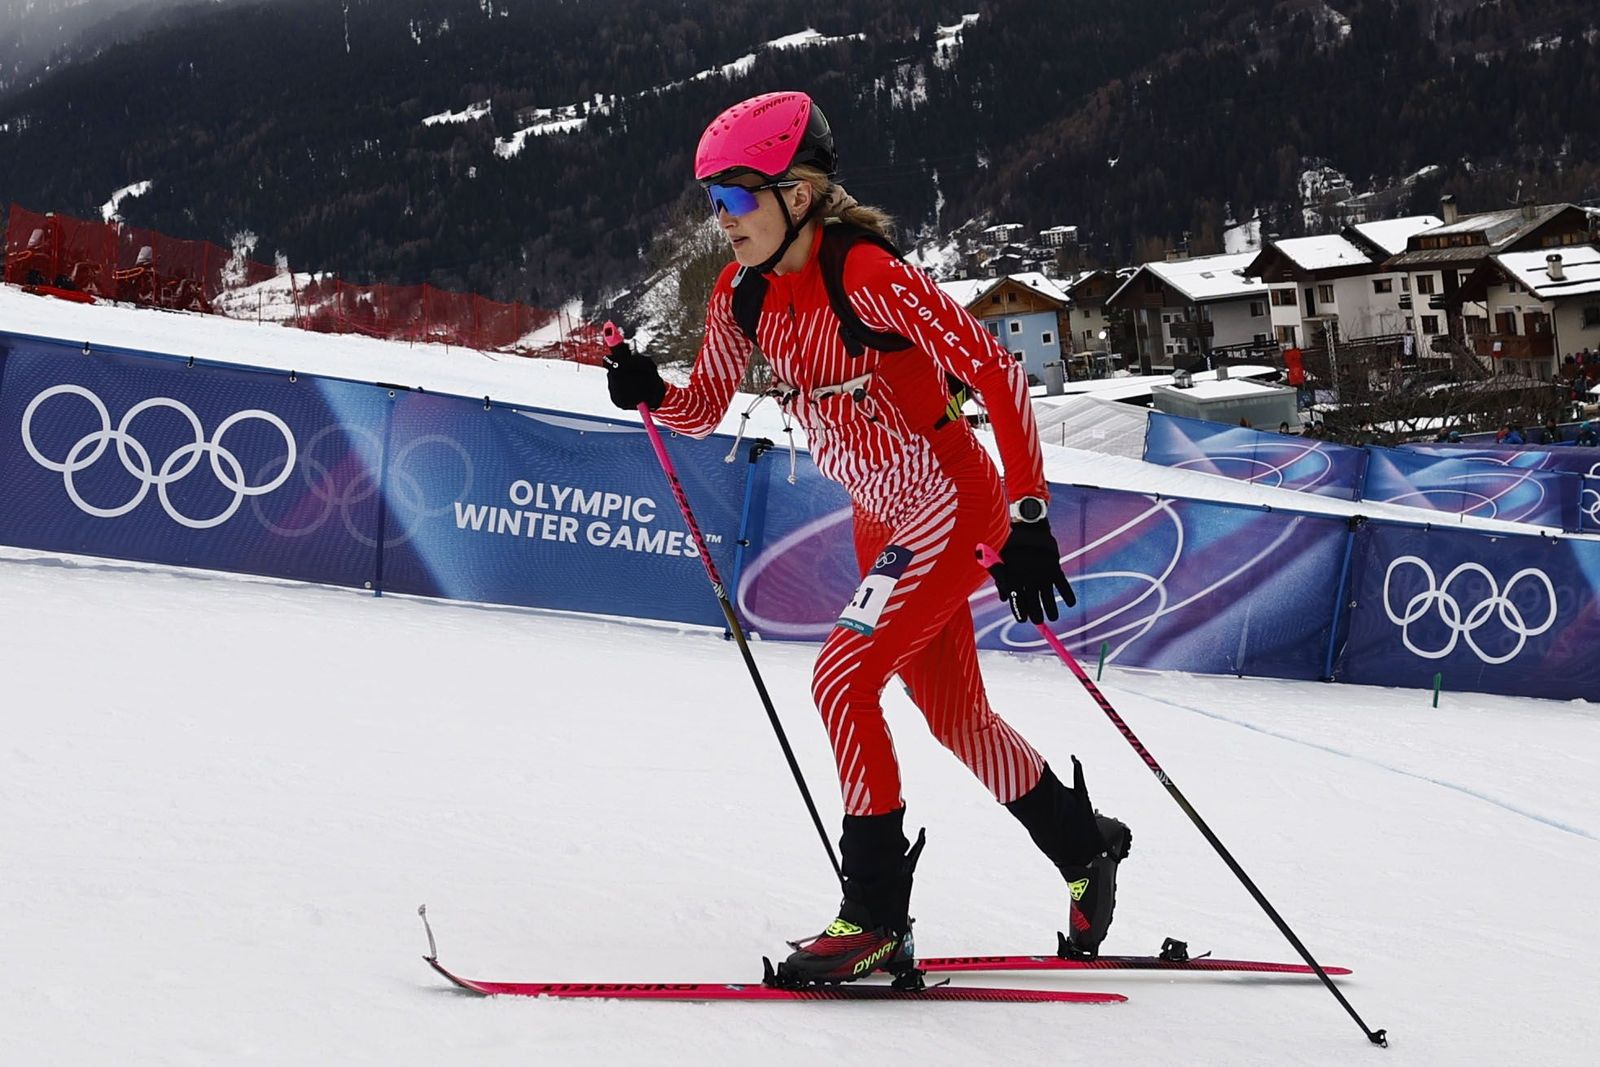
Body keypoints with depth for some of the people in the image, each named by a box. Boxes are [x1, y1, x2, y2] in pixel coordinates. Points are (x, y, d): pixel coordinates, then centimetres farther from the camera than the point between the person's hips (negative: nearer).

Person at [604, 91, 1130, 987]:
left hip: (954, 508, -8)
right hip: (885, 520, 8)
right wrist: (650, 395, -17)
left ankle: (877, 916, -7)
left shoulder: (869, 276, -25)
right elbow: (705, 410, 6)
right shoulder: (743, 293, -3)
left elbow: (997, 372, -24)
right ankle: (1087, 849, 39)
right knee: (954, 714, 16)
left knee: (842, 678, -19)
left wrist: (1030, 516, -28)